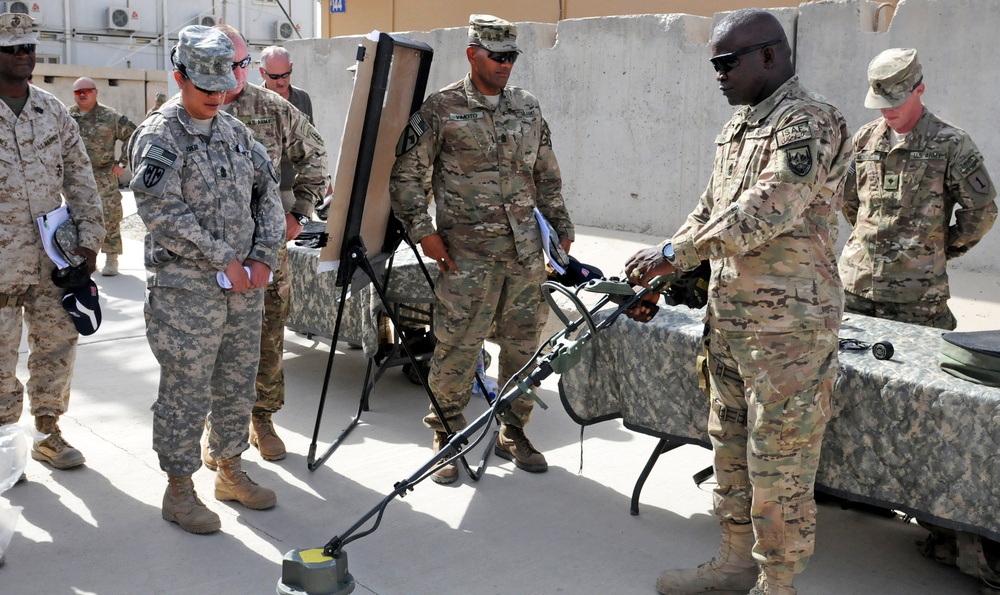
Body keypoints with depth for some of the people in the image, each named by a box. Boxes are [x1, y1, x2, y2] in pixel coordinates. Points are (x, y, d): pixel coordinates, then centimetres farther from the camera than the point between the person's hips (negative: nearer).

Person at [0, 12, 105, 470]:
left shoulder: (54, 112, 8)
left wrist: (89, 239, 3)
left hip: (54, 260, 4)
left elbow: (80, 179, 10)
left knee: (57, 344, 11)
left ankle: (48, 432, 27)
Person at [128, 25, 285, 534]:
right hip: (186, 290, -6)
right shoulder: (157, 137, -8)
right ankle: (179, 491, 16)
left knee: (237, 385, 15)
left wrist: (263, 257, -1)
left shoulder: (237, 132, 12)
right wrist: (224, 260, -16)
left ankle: (230, 472, 31)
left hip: (243, 286, 6)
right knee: (185, 391, 2)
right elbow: (164, 213, -17)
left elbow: (267, 195, 12)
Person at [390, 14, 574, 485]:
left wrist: (562, 225, 17)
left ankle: (513, 434, 26)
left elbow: (547, 176, 20)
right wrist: (422, 230, -9)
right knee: (456, 347, -3)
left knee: (523, 343, 10)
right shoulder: (441, 109, -2)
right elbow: (406, 173, -3)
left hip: (526, 251, 5)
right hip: (467, 253, -5)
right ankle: (446, 438, 15)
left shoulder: (528, 108, 12)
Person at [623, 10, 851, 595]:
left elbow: (766, 212, -24)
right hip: (728, 320, 9)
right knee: (730, 450, 18)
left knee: (779, 465, 0)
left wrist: (674, 252, -20)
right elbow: (708, 213, 19)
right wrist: (656, 282, 12)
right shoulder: (738, 127, 16)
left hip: (786, 329, -9)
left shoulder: (810, 121, -13)